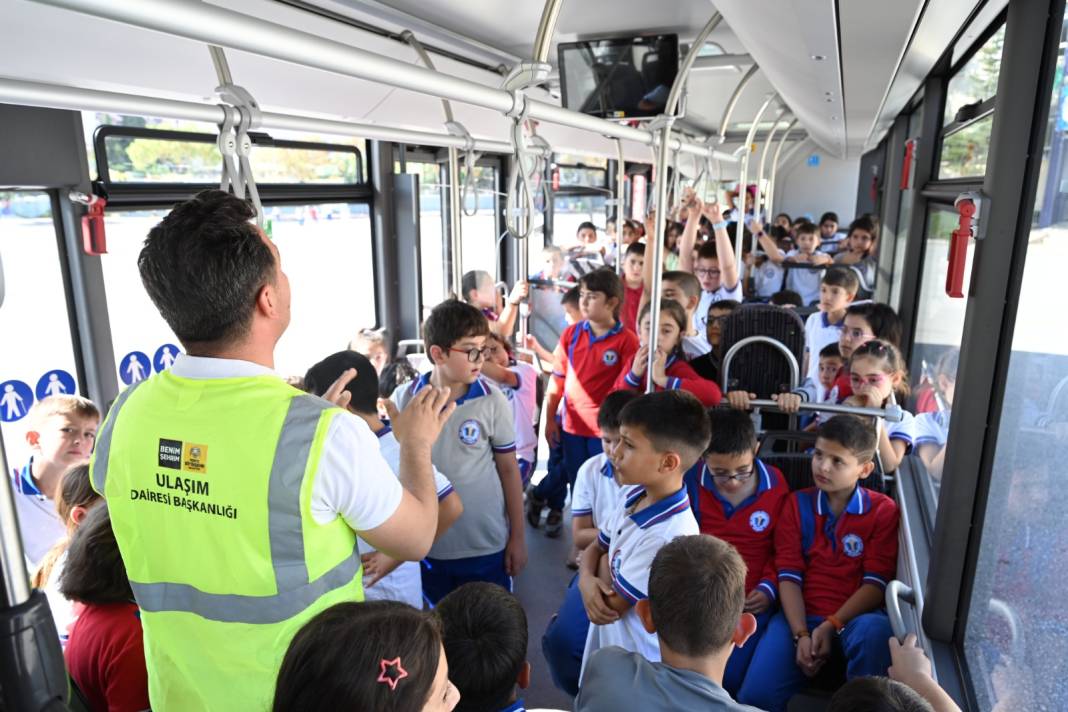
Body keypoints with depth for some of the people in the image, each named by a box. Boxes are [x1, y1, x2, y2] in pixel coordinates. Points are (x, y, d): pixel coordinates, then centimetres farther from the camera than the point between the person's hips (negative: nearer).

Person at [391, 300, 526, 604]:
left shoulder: (492, 401, -11)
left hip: (486, 544, -1)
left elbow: (509, 469, -3)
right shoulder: (403, 399, -9)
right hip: (426, 544, 2)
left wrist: (518, 537, 0)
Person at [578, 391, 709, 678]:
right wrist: (586, 579, -15)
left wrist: (603, 561, -7)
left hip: (636, 665, -7)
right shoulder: (636, 495, -7)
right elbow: (595, 547, 5)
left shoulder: (669, 536, -33)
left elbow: (611, 606, -24)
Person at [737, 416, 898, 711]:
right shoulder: (797, 503, 7)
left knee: (874, 630, -39)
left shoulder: (883, 510, 2)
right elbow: (789, 576, 1)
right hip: (800, 616, 1)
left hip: (855, 617, 0)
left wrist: (832, 625, -16)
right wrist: (800, 634, -13)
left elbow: (876, 582, -5)